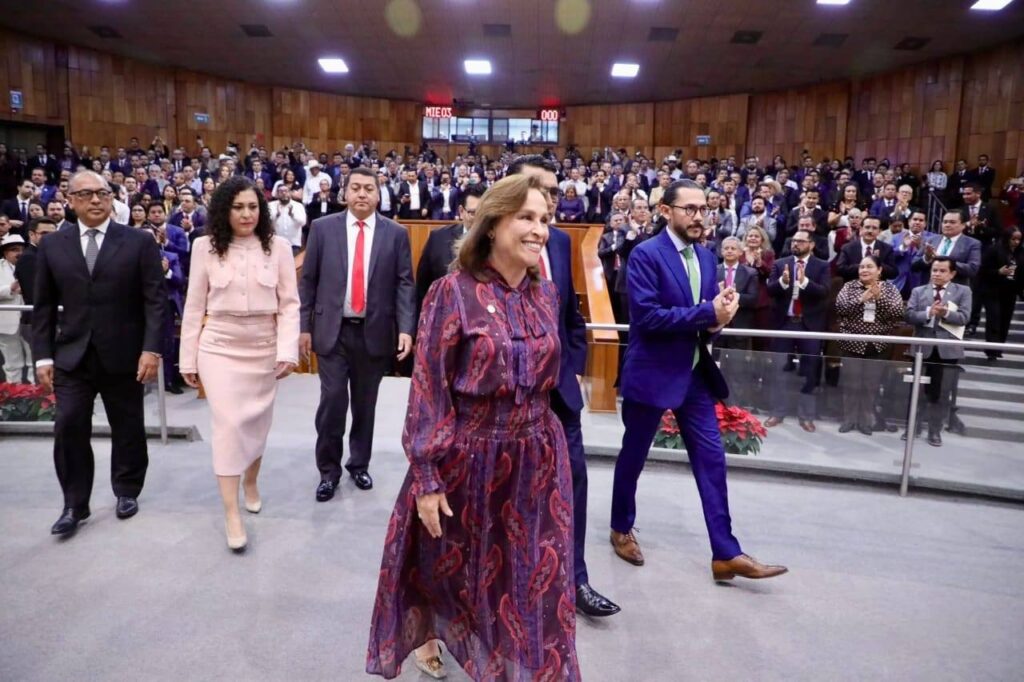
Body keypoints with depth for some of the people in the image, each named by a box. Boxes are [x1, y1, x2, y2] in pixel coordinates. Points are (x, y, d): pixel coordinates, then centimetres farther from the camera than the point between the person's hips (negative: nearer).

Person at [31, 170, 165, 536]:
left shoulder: (140, 242, -3)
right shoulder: (52, 245, 6)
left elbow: (154, 300, -7)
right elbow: (44, 306, 7)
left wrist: (151, 348, -15)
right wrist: (43, 356, 1)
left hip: (123, 354, -2)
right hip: (72, 355, 2)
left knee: (127, 428, 10)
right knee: (68, 428, -1)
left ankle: (127, 491, 29)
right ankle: (74, 504, 15)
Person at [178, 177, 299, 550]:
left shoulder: (279, 246, -3)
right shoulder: (206, 246, -2)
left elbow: (289, 304, -3)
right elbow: (194, 306, 2)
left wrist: (288, 351, -12)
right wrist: (188, 359, 2)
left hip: (264, 348, 1)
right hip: (219, 348, -1)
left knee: (257, 421, 14)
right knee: (228, 424, -7)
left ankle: (250, 482, 40)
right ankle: (231, 514, 2)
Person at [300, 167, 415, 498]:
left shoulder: (396, 233, 1)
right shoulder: (322, 228, 2)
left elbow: (405, 284, -1)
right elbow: (308, 281, 4)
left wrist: (406, 328, -11)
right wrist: (305, 327, 1)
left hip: (375, 332, 1)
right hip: (332, 330, 0)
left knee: (365, 403, 12)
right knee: (332, 400, -2)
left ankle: (359, 464, 29)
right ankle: (329, 470, 16)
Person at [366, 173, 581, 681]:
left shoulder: (545, 293, 2)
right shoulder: (453, 292, -14)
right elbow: (427, 389, -14)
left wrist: (538, 428, 15)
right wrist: (427, 478, -15)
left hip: (535, 461, 4)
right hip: (467, 458, -3)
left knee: (528, 579, 15)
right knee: (445, 566, 20)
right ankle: (427, 639, 52)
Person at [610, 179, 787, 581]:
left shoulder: (705, 256, 8)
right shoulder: (646, 254, -14)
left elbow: (709, 311, 13)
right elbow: (646, 316, -23)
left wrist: (718, 318, -11)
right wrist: (708, 313, -22)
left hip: (695, 372, 6)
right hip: (651, 374, -6)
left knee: (711, 459, 5)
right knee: (633, 456, 11)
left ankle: (726, 553, 12)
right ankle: (622, 528, 33)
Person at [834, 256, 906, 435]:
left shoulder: (890, 289, 3)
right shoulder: (849, 287, 2)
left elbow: (898, 313, -9)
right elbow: (840, 308, -11)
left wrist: (880, 298, -20)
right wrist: (861, 299, -22)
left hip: (877, 345, 1)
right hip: (853, 343, 0)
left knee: (872, 384, 7)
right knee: (850, 383, 5)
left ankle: (866, 420, 19)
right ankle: (849, 419, 16)